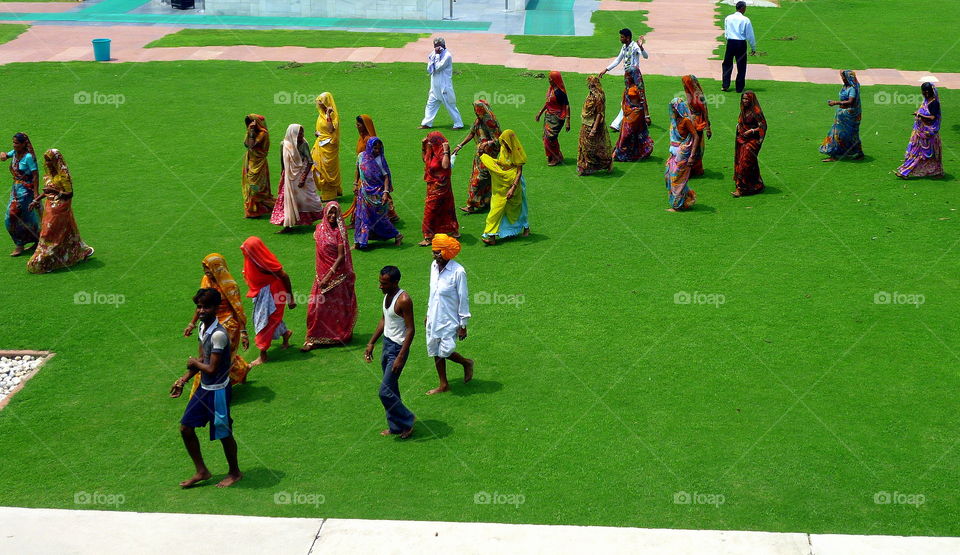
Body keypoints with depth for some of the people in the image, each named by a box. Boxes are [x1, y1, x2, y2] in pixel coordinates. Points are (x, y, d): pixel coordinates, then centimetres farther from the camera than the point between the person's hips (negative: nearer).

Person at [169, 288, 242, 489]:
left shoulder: (218, 334, -25)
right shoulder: (203, 326, 3)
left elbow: (212, 369, -24)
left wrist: (194, 363, -7)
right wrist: (183, 380, 13)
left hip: (218, 390, -9)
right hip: (204, 388, 9)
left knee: (223, 433, 6)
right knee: (186, 428, 10)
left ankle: (235, 473, 27)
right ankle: (201, 471, 24)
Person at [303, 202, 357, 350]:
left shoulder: (339, 231, -13)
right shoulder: (320, 229, 4)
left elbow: (341, 256, -16)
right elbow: (319, 253, 12)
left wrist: (329, 275, -21)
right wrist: (321, 275, 10)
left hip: (337, 275, -5)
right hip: (322, 274, 5)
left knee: (337, 308, 6)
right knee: (317, 306, 6)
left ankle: (341, 336, 21)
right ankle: (315, 339, 15)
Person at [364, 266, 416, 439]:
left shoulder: (403, 300, -22)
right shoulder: (387, 295, 5)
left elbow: (410, 330, -22)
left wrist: (400, 357, -24)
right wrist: (372, 343, 17)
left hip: (398, 348, -9)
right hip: (387, 344, 9)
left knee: (385, 392, -8)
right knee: (391, 389, 16)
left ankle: (407, 421, 9)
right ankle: (396, 426, 28)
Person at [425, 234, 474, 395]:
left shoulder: (458, 272, -19)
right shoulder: (434, 266, 1)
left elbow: (463, 299, -14)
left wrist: (463, 325, -12)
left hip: (449, 321, -7)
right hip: (434, 319, 7)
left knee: (445, 351, -6)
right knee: (435, 352, 11)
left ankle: (466, 363, 24)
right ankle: (443, 385, 25)